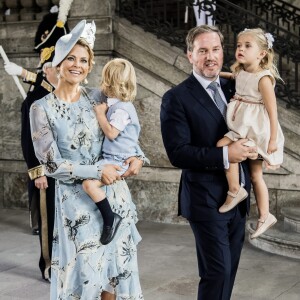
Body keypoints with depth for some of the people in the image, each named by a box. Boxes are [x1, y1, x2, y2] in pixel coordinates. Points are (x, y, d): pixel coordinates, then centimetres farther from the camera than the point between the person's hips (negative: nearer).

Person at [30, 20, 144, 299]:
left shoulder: (98, 97, 2)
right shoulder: (42, 108, -8)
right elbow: (51, 164, -10)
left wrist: (136, 156, -5)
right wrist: (96, 172, -18)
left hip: (114, 193, 4)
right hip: (77, 200, -3)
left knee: (115, 267, 10)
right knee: (86, 271, 2)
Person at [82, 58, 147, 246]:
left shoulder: (122, 108, -19)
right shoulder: (116, 105, 14)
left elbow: (111, 133, -25)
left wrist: (100, 113, -16)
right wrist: (102, 111, 13)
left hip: (118, 160, -12)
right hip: (112, 157, 12)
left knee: (89, 182, -29)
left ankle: (110, 219, -19)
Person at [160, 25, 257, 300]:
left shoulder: (234, 88, 9)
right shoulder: (176, 98, -10)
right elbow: (177, 153, -17)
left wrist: (251, 147, -7)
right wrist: (224, 155, -24)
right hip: (207, 199, -6)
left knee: (229, 269, 15)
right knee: (217, 272, -6)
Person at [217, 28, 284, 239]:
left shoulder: (263, 79, -19)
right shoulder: (239, 72, 3)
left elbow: (273, 111, -19)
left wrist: (273, 139, -20)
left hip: (258, 130, -8)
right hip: (243, 128, 8)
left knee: (223, 146, -25)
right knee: (256, 175, 13)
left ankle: (235, 190, -10)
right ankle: (265, 216, 24)